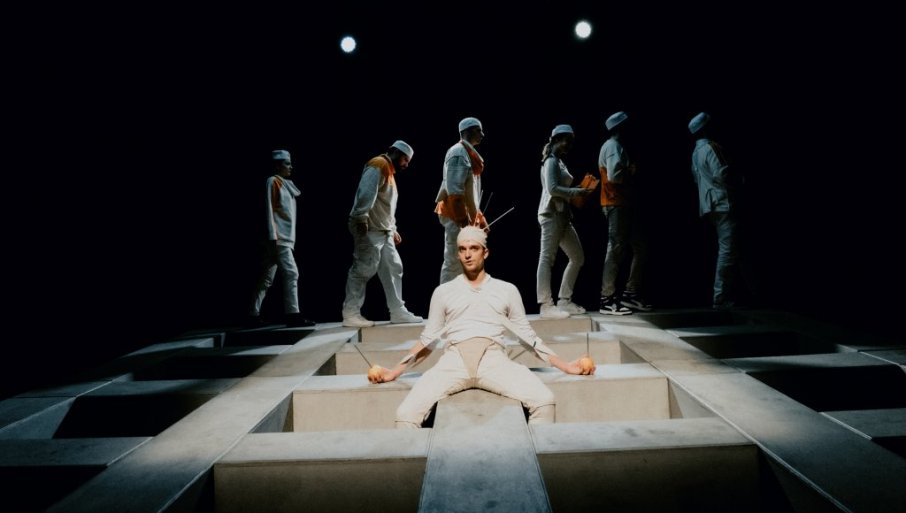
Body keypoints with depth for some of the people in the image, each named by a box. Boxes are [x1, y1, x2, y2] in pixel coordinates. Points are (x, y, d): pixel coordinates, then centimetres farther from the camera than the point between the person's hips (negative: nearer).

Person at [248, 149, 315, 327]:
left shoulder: (286, 184, 20)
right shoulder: (273, 181, -4)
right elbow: (269, 210, -12)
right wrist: (273, 237, -19)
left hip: (286, 238, 9)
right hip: (278, 239, -9)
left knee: (266, 279, 10)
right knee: (291, 274, -12)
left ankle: (254, 314, 15)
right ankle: (293, 315, -11)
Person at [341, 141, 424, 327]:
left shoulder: (389, 171, 25)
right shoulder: (378, 165, -6)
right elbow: (366, 193, -20)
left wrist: (393, 228, 21)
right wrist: (361, 218, -27)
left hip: (383, 231, 10)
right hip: (369, 229, -10)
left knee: (393, 269, 8)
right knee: (363, 270, -9)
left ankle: (397, 311, 13)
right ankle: (350, 314, -2)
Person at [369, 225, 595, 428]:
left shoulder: (507, 290, 18)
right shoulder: (443, 292, 19)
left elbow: (527, 335, 20)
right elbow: (428, 339, 21)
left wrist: (565, 365, 12)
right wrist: (395, 371, 12)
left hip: (494, 359, 0)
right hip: (453, 360, 0)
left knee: (544, 400, -25)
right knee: (407, 412, -23)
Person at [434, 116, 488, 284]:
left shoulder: (468, 152, 18)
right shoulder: (459, 152, -13)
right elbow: (454, 190, -21)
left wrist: (478, 217, 18)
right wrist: (462, 220, -24)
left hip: (465, 215, 10)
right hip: (456, 216, -10)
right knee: (454, 262, -6)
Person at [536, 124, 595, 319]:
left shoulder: (559, 161, 24)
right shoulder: (551, 161, -5)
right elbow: (552, 189, -17)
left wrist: (577, 191, 9)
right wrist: (577, 192, -12)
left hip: (562, 215, 10)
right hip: (551, 214, -10)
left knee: (577, 257, 10)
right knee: (547, 258, -10)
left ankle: (564, 300, 15)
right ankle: (546, 306, -9)